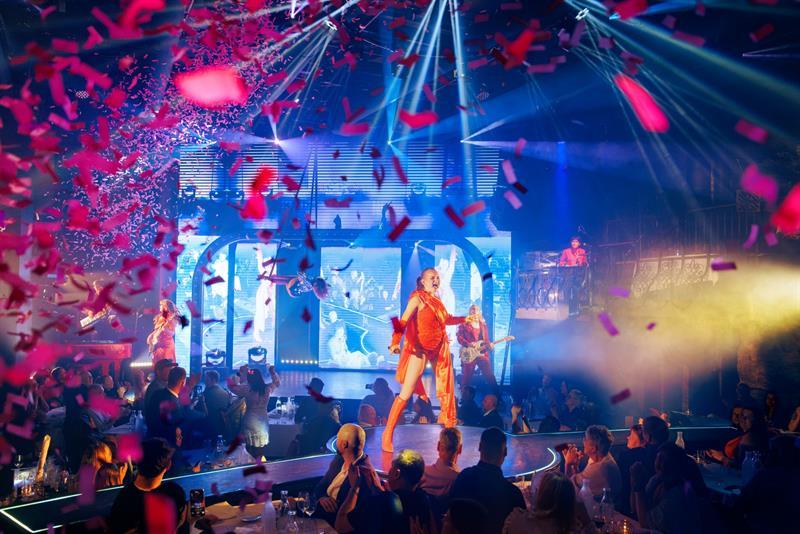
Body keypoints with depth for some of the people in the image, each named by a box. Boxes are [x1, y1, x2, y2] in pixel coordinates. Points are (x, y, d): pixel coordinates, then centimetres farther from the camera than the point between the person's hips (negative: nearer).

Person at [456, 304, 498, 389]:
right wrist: (468, 344, -18)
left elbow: (486, 339, 14)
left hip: (482, 353, 4)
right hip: (469, 354, -4)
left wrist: (489, 344, -7)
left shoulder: (483, 325, 16)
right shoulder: (464, 323, 1)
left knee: (490, 375, 2)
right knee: (466, 376, -1)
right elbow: (459, 337, -6)